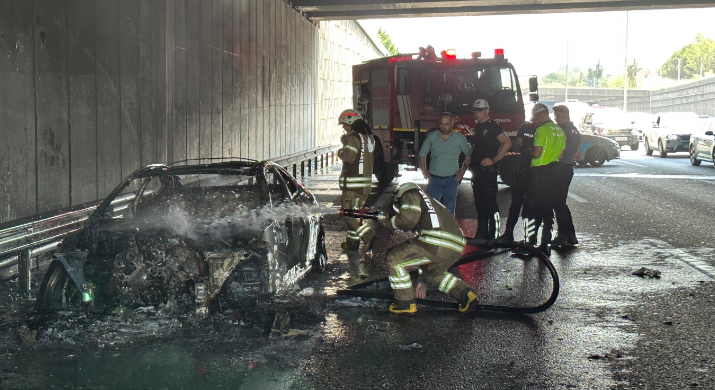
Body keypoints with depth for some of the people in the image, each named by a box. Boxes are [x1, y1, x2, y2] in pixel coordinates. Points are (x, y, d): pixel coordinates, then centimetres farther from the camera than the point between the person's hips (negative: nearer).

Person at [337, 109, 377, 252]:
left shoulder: (353, 137, -15)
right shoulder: (368, 136, 14)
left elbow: (349, 157, -25)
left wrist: (340, 151, -4)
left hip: (353, 181, -9)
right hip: (367, 181, 9)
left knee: (348, 214, -4)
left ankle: (369, 236, -14)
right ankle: (353, 242, 20)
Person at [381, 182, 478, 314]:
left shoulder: (409, 194, 12)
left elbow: (409, 219, -9)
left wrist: (390, 222, 15)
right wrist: (422, 281, 44)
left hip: (438, 243, -9)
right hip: (456, 247, 9)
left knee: (395, 260, 5)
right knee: (432, 273, 35)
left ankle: (406, 303, 9)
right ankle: (465, 294, 25)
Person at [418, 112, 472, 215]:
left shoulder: (460, 138, 0)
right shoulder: (432, 136, 1)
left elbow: (469, 154, 11)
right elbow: (422, 153, 11)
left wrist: (463, 170, 3)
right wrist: (424, 169, 3)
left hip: (451, 180, 0)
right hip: (434, 179, 0)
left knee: (449, 210, 2)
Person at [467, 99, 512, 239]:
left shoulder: (492, 126, -8)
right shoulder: (477, 128, 17)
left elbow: (507, 143, -16)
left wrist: (494, 160, -19)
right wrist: (469, 162, 14)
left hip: (488, 171, -9)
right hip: (477, 171, 9)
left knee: (490, 203, -8)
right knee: (479, 203, 11)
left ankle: (492, 235, -5)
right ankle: (481, 234, 18)